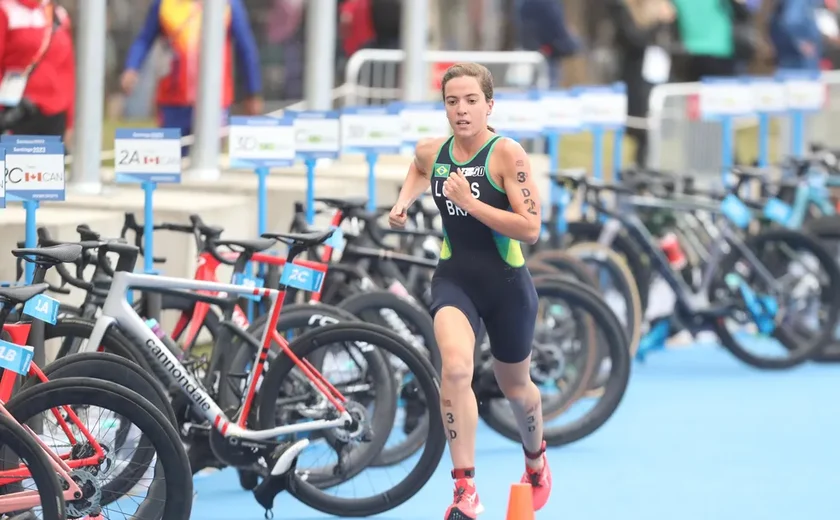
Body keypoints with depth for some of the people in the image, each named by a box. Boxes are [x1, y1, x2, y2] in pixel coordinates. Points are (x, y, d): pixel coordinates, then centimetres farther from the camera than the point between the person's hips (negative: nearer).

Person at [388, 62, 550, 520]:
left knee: (514, 386, 19)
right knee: (456, 368, -27)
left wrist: (471, 203, -27)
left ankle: (535, 458, 53)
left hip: (506, 283, -2)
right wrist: (403, 202, 8)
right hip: (454, 278, 2)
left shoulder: (507, 155, -16)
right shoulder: (431, 152, -2)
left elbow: (530, 229, -23)